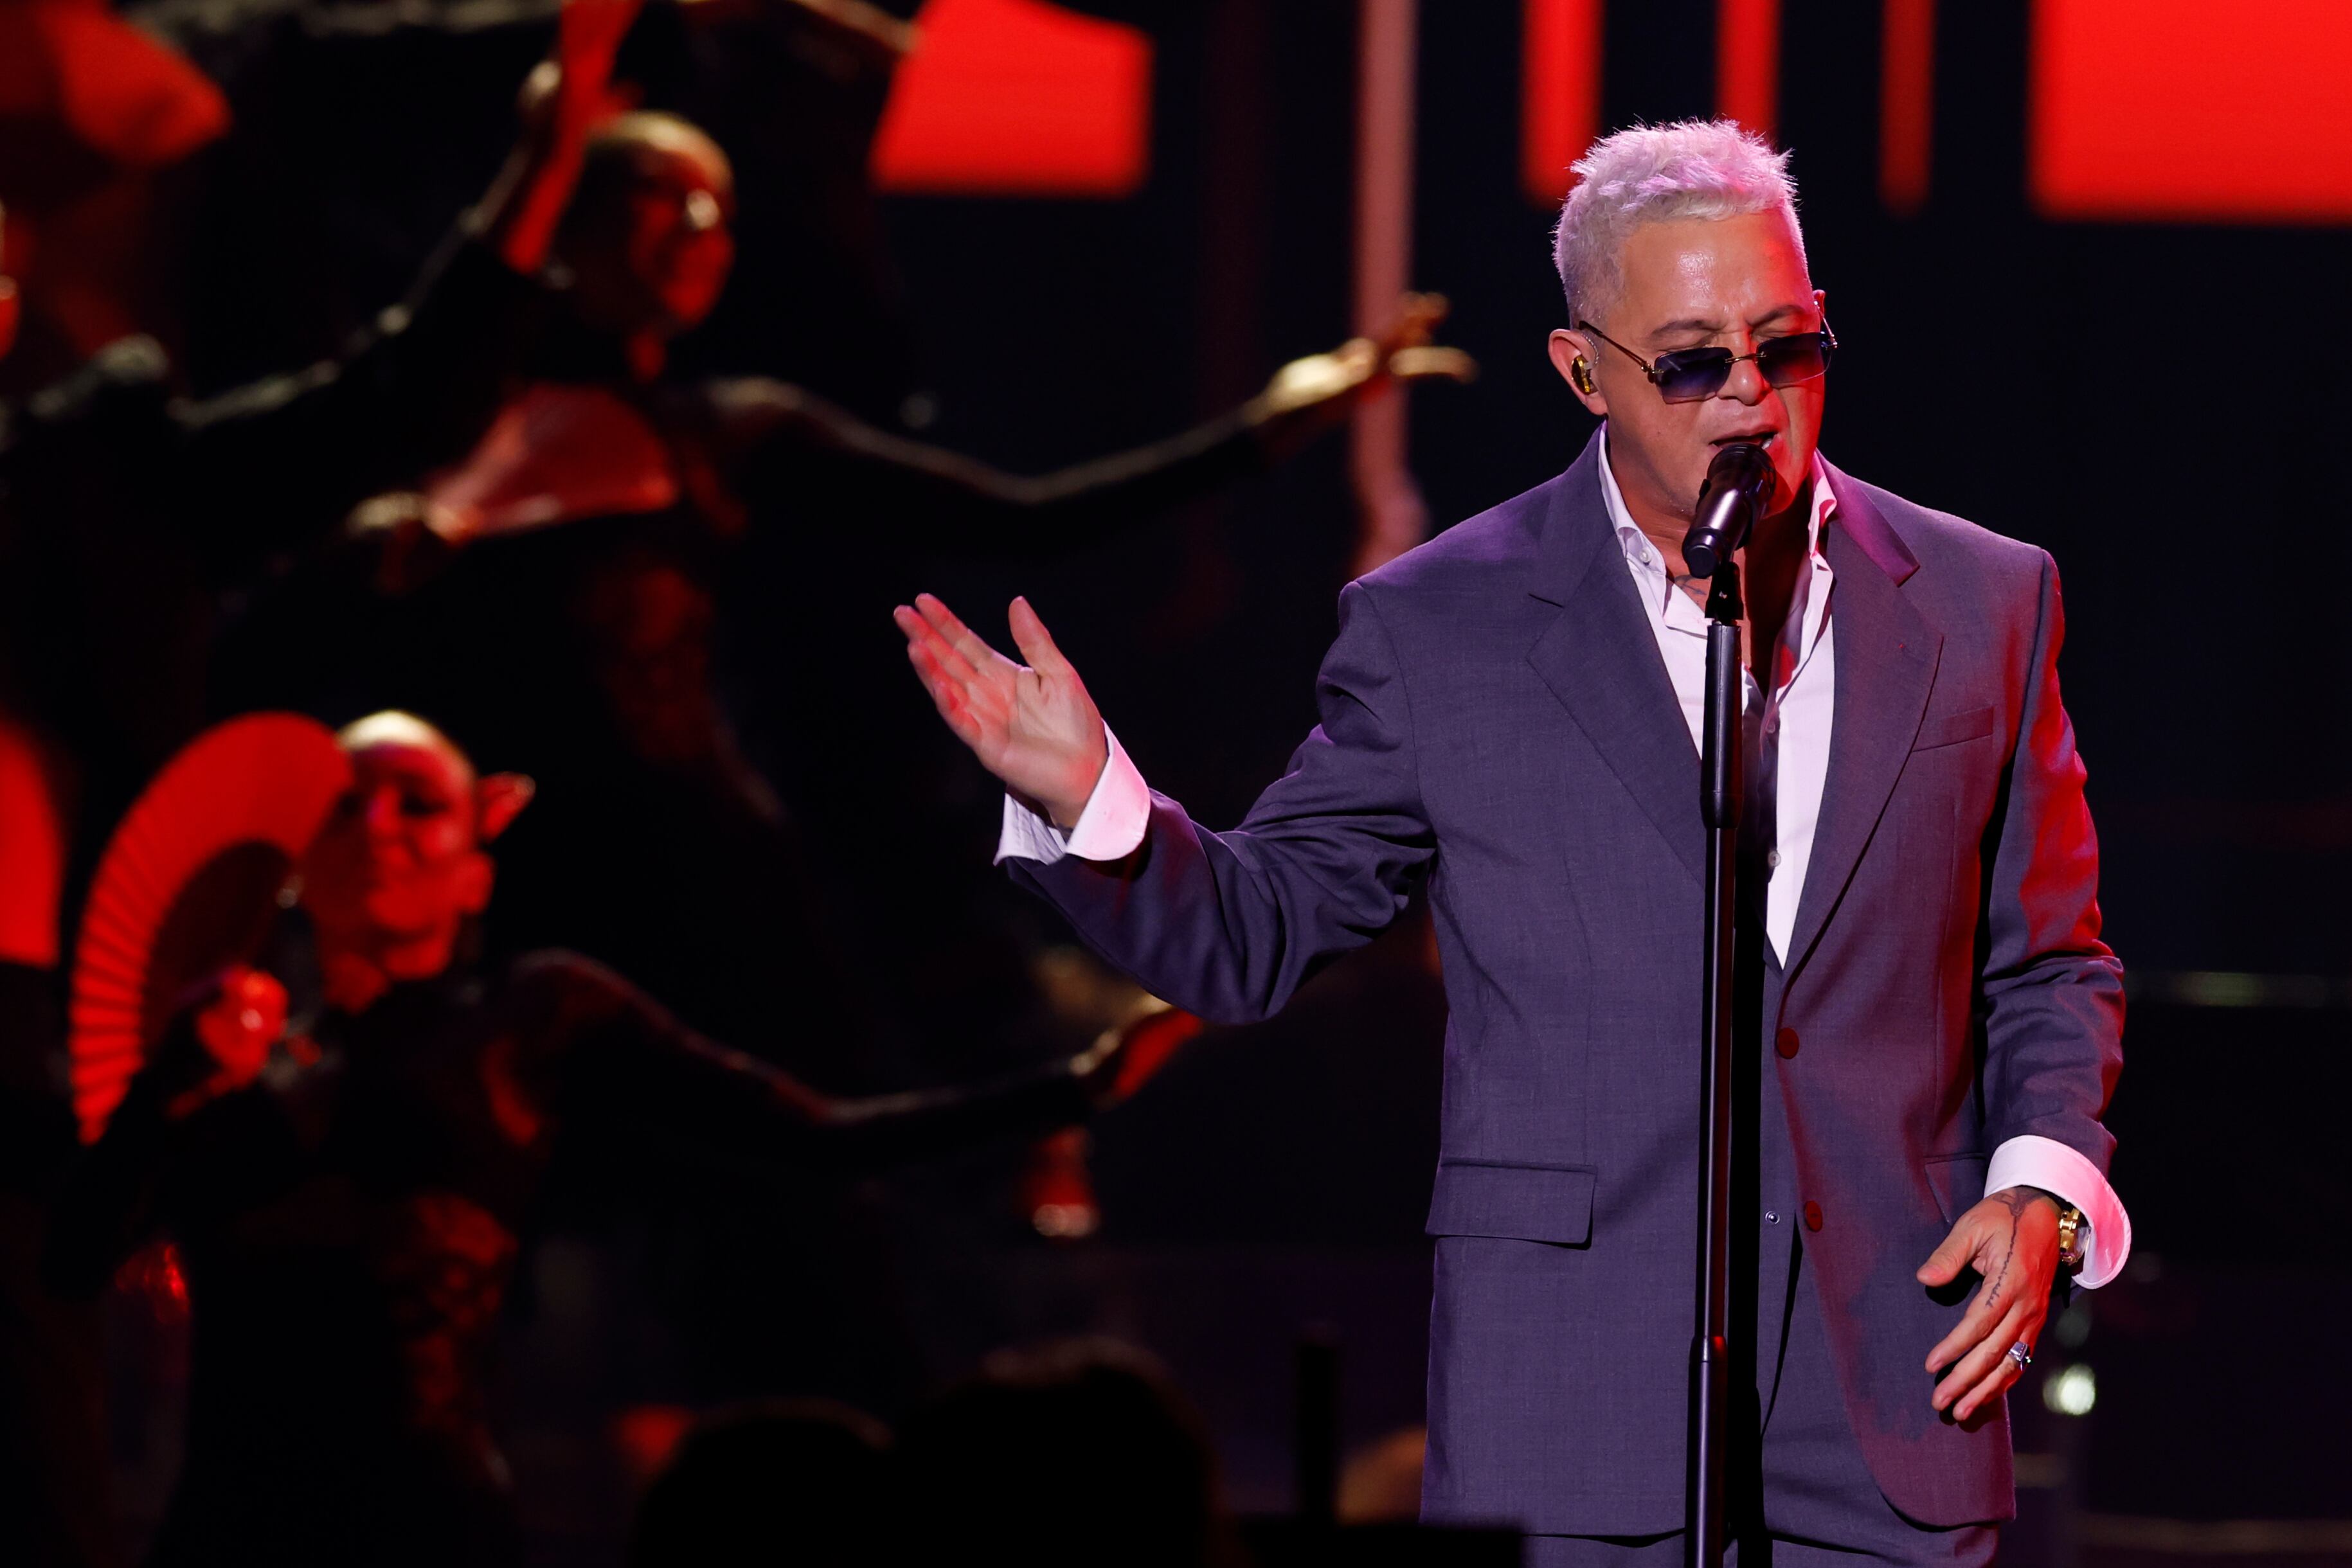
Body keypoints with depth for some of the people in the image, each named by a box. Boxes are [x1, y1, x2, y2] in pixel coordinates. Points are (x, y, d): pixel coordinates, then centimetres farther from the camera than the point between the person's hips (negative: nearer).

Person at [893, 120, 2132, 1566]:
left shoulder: (1982, 602, 9)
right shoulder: (1441, 628, 3)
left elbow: (2049, 969, 16)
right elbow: (1252, 938, 7)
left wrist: (2045, 1180, -2)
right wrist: (1087, 802, -11)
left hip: (1895, 1389, 2)